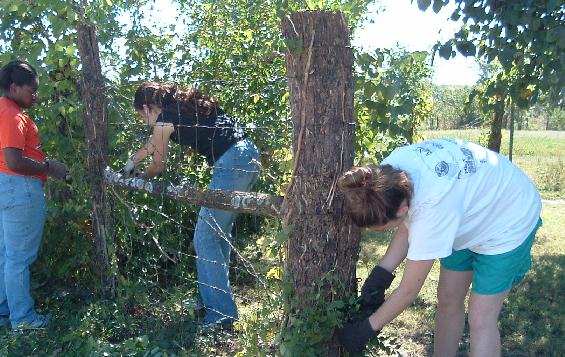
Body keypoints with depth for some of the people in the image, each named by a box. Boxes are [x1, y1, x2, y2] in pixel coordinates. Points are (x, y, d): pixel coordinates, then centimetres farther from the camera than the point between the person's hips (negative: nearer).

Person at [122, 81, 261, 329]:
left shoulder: (165, 120, -2)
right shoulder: (183, 106, 22)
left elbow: (158, 165, 14)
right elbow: (154, 143, 38)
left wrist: (140, 178, 34)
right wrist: (133, 160, 48)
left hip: (232, 163, -10)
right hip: (250, 154, 10)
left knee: (205, 238, -2)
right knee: (219, 233, 19)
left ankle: (221, 314, 2)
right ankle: (216, 293, 31)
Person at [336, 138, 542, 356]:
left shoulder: (433, 205, -43)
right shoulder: (389, 173, -26)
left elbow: (409, 291, -31)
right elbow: (406, 229, -7)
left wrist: (368, 328, -20)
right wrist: (382, 272, -19)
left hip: (509, 220, -7)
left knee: (480, 319, -4)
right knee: (447, 299, 10)